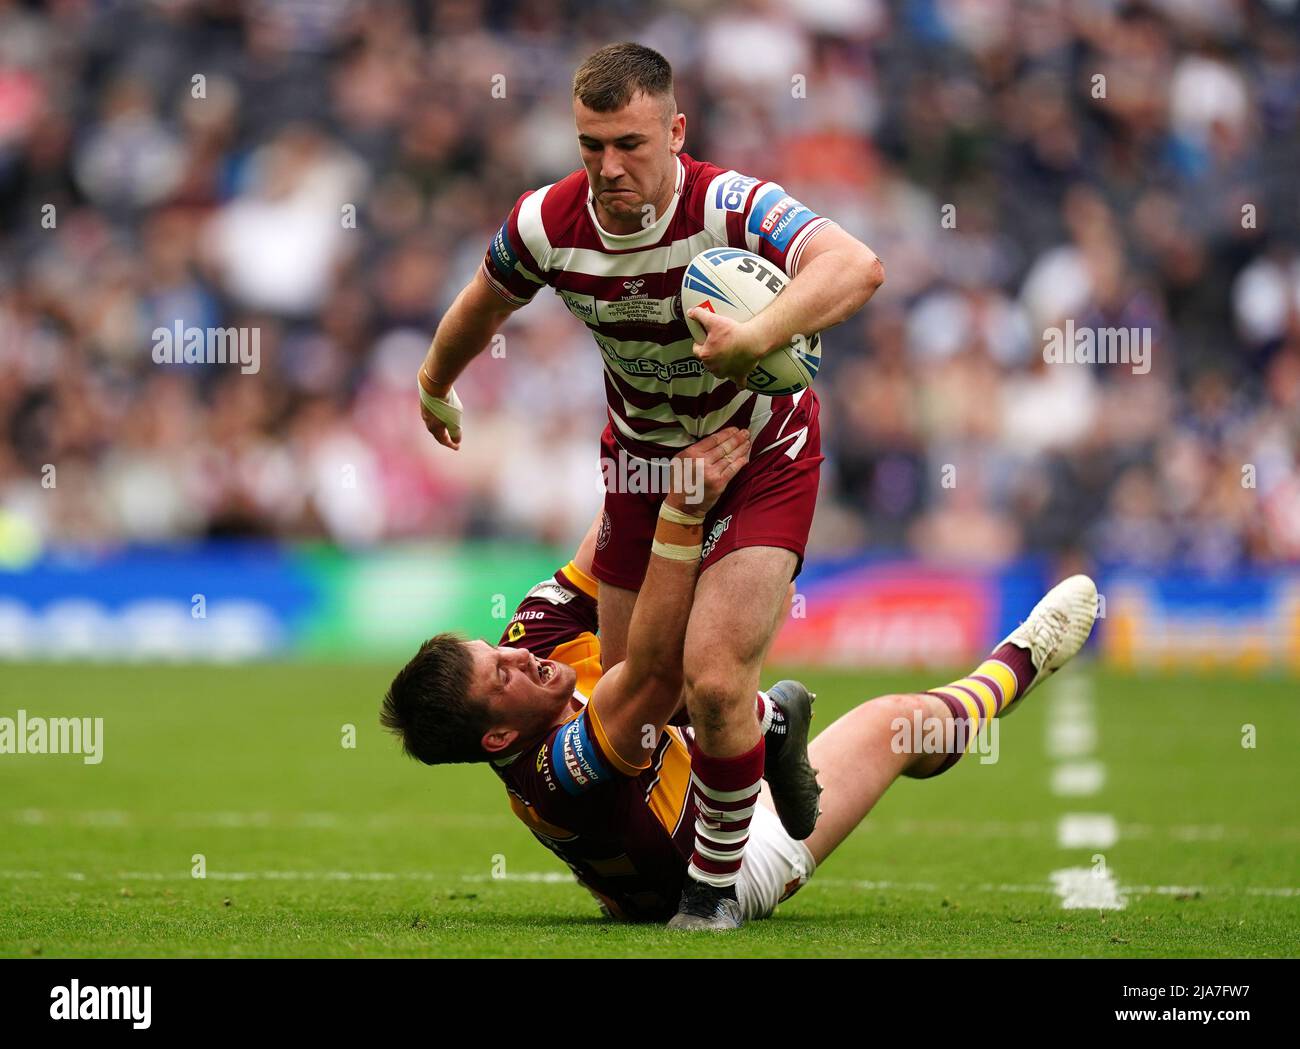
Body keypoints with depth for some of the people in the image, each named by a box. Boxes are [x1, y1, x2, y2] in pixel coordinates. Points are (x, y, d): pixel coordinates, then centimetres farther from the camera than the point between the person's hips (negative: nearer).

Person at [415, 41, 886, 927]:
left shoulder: (728, 207, -31)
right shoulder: (548, 225, -17)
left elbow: (857, 267, -50)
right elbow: (482, 306, 8)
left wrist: (758, 335, -66)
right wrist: (435, 388, 26)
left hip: (761, 458, -5)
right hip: (643, 460, 5)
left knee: (713, 678, -20)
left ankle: (715, 883, 4)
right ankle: (772, 726, 38)